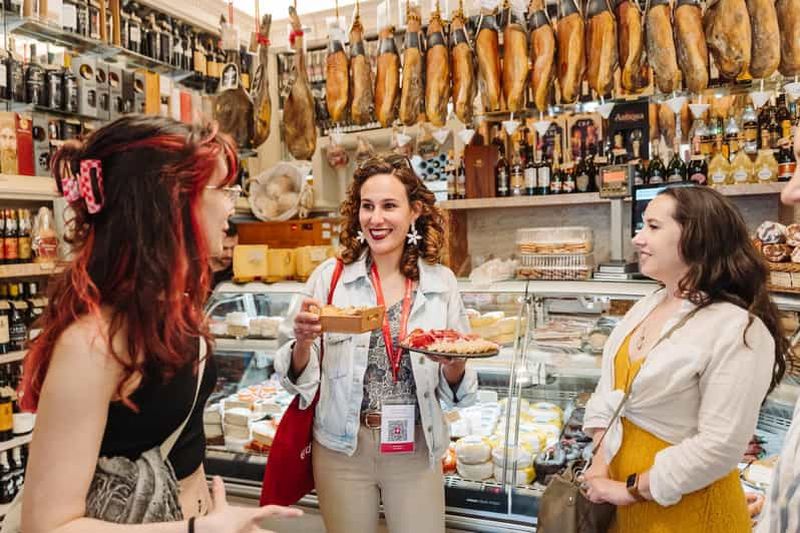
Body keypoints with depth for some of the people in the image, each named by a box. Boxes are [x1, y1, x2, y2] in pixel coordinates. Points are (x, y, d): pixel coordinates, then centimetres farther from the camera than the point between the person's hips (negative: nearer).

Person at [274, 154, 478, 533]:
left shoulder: (441, 282, -3)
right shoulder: (331, 276, -7)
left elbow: (455, 392, 4)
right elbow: (296, 377, -3)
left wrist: (455, 366, -17)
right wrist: (303, 342, -23)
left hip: (416, 449, 1)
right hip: (342, 448, 0)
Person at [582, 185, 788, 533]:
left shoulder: (738, 330, -20)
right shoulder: (646, 307, 2)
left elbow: (719, 446, -23)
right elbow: (608, 391, 5)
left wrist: (630, 490, -16)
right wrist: (599, 462, -6)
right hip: (618, 471, 7)